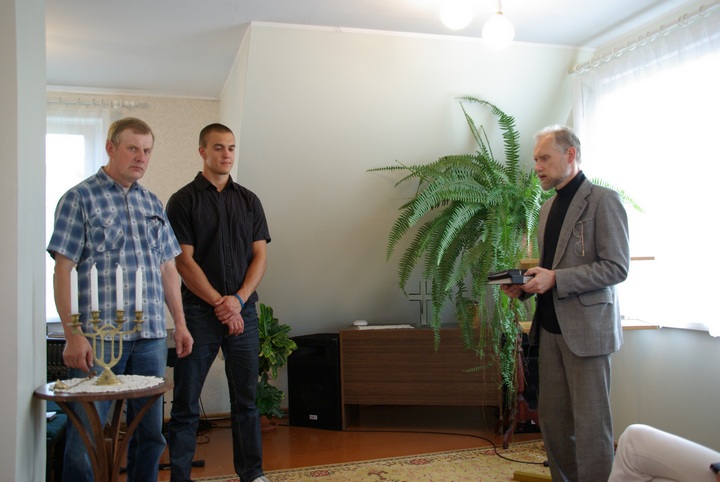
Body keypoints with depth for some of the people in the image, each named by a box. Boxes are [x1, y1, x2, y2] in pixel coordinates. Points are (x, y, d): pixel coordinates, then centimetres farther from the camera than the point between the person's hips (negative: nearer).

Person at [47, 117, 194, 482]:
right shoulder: (79, 199, -1)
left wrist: (180, 323, 12)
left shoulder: (152, 203, 15)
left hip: (151, 337, 5)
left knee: (150, 433, 12)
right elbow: (63, 270, -7)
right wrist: (72, 335, -13)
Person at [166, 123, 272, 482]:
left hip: (243, 311, 3)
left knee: (246, 398, 10)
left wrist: (238, 299, -8)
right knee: (186, 403, 3)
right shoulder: (183, 200, 0)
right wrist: (219, 303, -12)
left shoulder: (249, 201, 11)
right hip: (199, 312, -3)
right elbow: (184, 261, -7)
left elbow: (260, 256, 6)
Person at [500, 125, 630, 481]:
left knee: (590, 424, 0)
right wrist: (525, 285, 4)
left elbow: (617, 268, -14)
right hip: (550, 327, 8)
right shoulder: (548, 207, 16)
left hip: (586, 328, -8)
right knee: (551, 418, 13)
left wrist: (555, 279, -21)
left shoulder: (603, 200, -9)